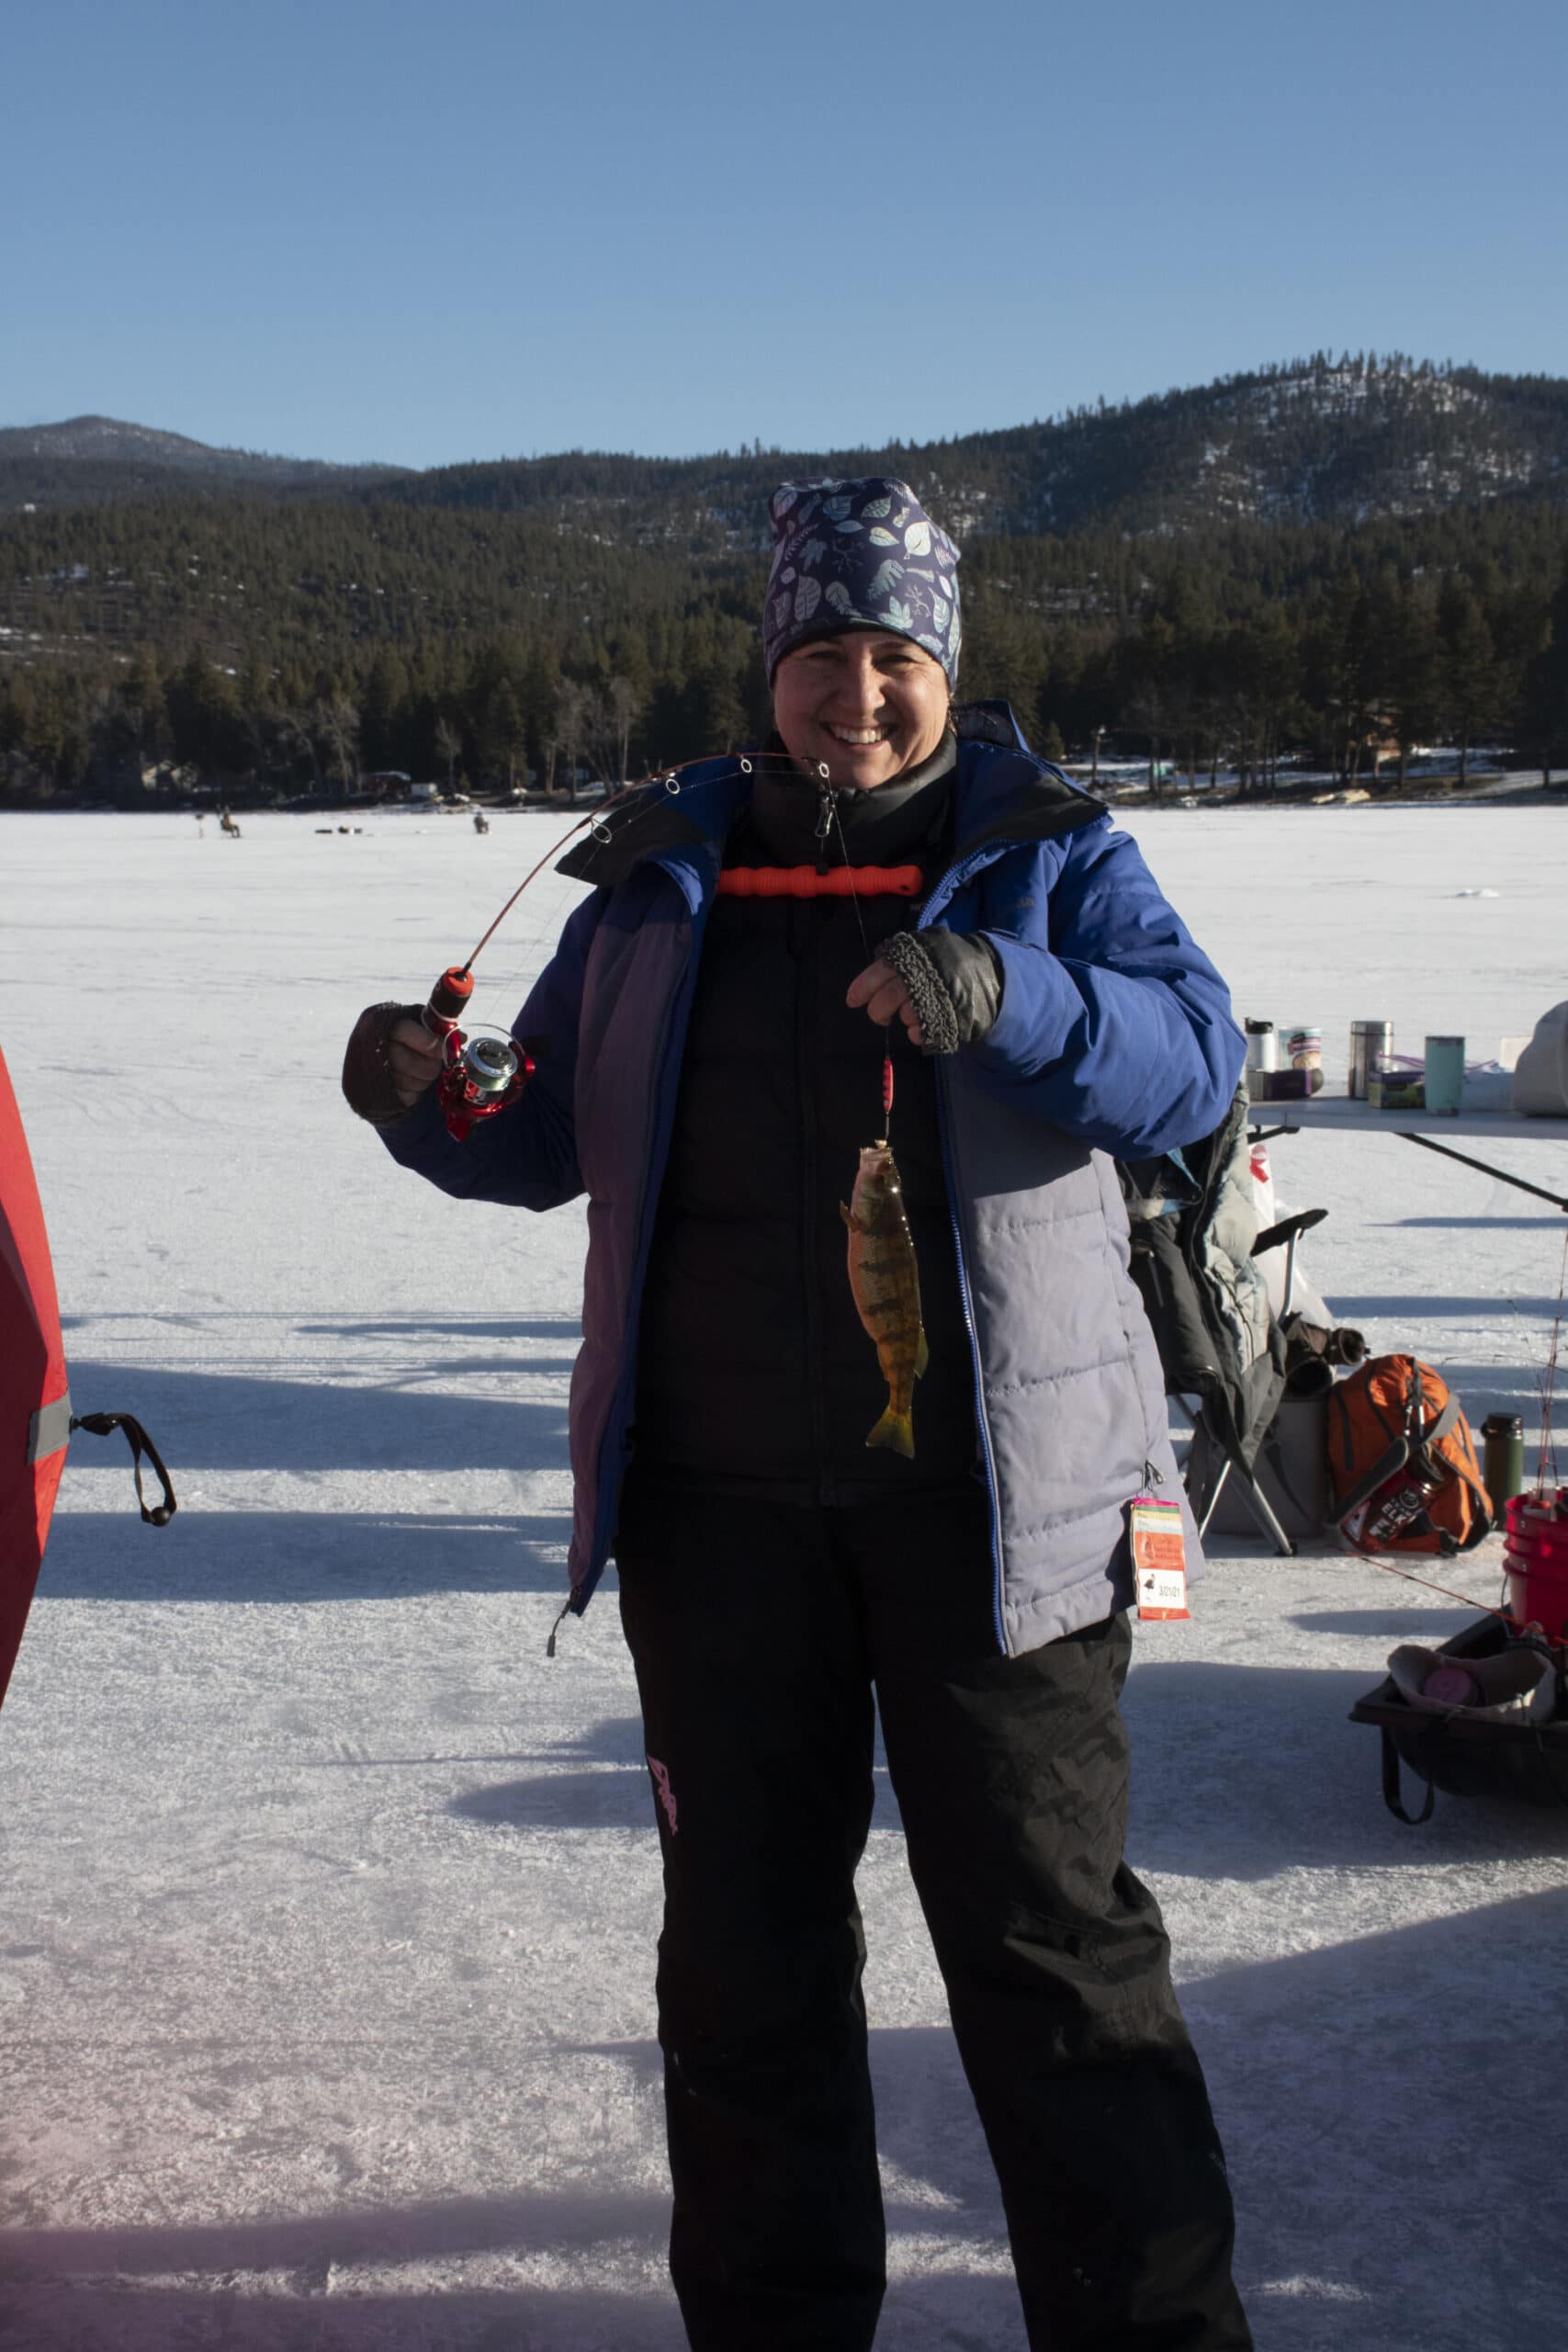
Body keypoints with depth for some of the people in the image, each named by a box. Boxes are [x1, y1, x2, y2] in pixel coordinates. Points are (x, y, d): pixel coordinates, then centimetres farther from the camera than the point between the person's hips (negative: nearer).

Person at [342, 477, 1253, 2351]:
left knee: (1045, 1918, 3)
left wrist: (1004, 994, -29)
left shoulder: (1048, 853, 2)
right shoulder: (660, 876, 10)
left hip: (990, 1483, -3)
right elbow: (552, 1138, 13)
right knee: (746, 1931, 12)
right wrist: (430, 1107, -8)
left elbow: (1193, 1062, -11)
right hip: (720, 1493, 3)